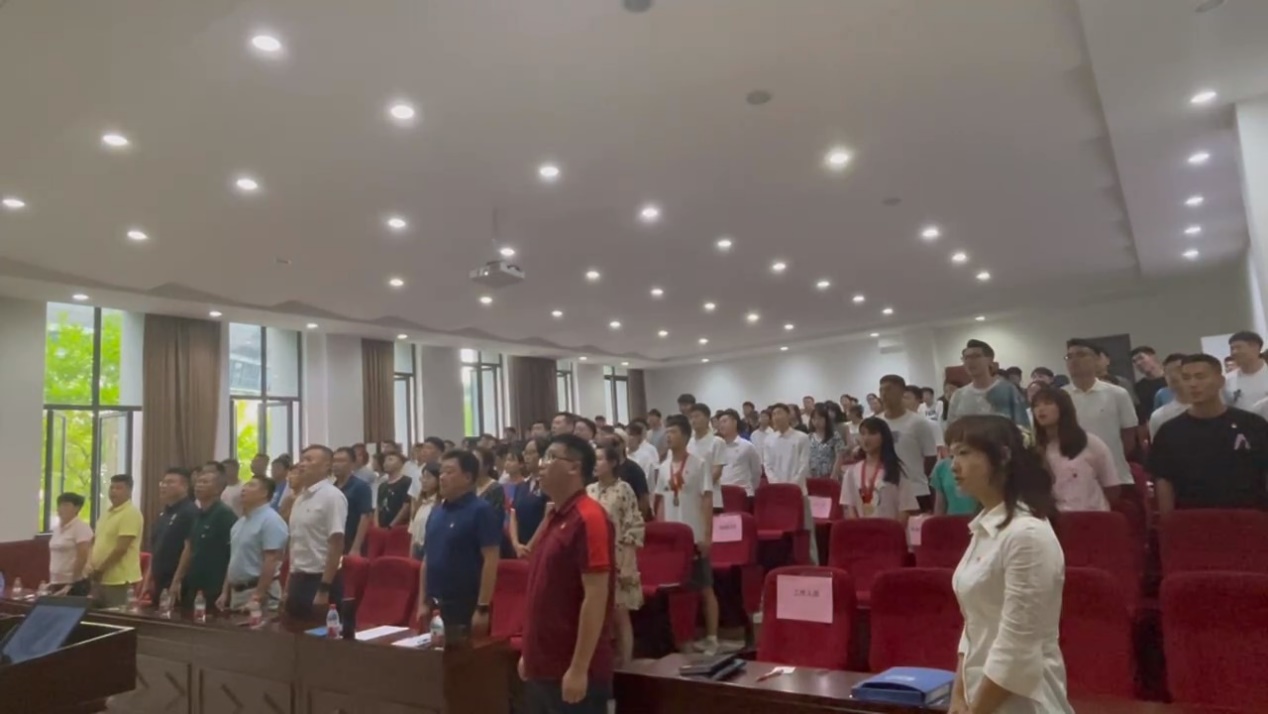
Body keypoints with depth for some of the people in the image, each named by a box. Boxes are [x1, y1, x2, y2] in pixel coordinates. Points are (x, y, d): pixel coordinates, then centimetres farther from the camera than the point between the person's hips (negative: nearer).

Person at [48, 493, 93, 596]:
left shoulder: (81, 528, -11)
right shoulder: (57, 529, 13)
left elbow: (82, 558, -15)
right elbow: (54, 557, 17)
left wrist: (71, 584, -15)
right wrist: (51, 581, 13)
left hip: (75, 584, -7)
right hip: (57, 583, 7)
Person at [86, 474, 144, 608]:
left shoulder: (131, 514, -14)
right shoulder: (107, 513, 15)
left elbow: (121, 548, -19)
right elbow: (96, 543, 18)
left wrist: (99, 570, -13)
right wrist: (90, 565, 2)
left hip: (119, 580, -9)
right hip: (100, 578, 9)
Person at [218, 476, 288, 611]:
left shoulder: (270, 520, -15)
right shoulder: (241, 521, 13)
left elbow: (271, 561, -20)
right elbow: (234, 559, 18)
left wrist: (258, 595, -22)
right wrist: (225, 592, 15)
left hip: (257, 591, -9)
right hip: (237, 591, 9)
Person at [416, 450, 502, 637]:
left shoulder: (481, 511, -11)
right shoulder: (437, 512, 10)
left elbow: (490, 561, -15)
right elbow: (427, 559, 16)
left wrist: (483, 608, -18)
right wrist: (423, 602, 12)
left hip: (466, 606, -7)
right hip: (435, 605, 7)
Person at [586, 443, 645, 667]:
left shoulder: (624, 490, -8)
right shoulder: (588, 491, 8)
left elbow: (636, 525, -10)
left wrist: (623, 551, -14)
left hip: (618, 560, -5)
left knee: (620, 614, 1)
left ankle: (626, 662, 11)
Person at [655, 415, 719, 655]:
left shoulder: (699, 464, -7)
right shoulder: (664, 467, 8)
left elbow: (707, 501, -8)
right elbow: (661, 502, 13)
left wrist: (707, 535, -13)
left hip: (695, 537, -5)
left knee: (705, 588, 4)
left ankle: (711, 638, 12)